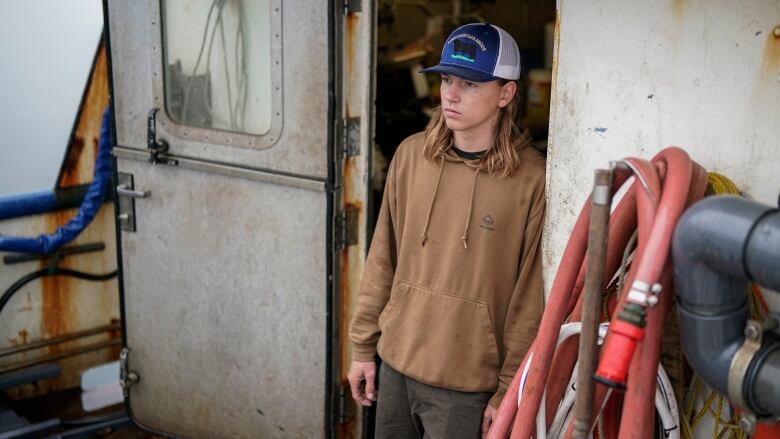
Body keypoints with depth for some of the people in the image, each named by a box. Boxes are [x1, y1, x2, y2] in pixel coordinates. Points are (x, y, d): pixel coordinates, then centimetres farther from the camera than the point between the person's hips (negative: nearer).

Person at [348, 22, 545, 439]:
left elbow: (530, 300, -10)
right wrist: (363, 346, 8)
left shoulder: (532, 179, -14)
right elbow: (383, 259, 6)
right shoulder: (410, 154, -1)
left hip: (466, 385, -4)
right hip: (396, 362, 4)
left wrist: (509, 391, -7)